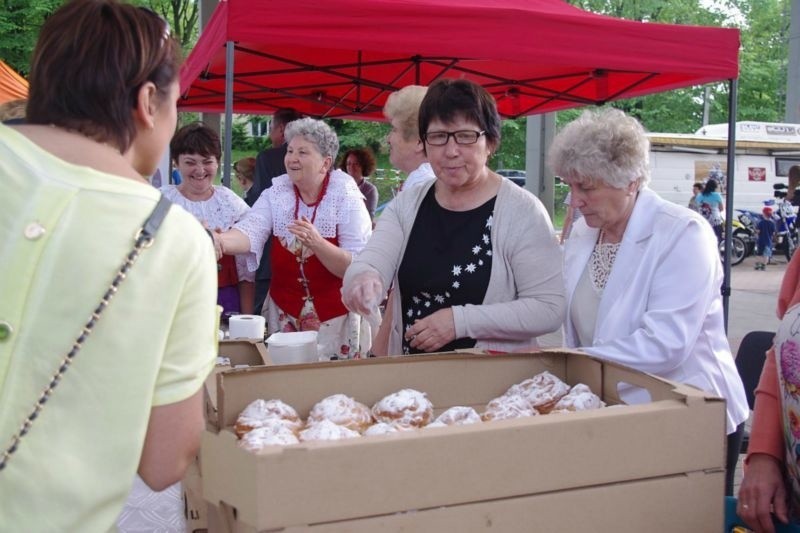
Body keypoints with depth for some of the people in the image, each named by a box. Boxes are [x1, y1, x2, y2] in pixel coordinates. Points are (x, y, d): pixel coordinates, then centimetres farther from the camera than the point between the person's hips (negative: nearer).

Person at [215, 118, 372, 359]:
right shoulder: (276, 194, 0)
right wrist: (220, 240, -38)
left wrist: (317, 243, -31)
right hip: (285, 314, 3)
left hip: (335, 318, -3)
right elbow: (250, 232, -17)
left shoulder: (346, 199, -10)